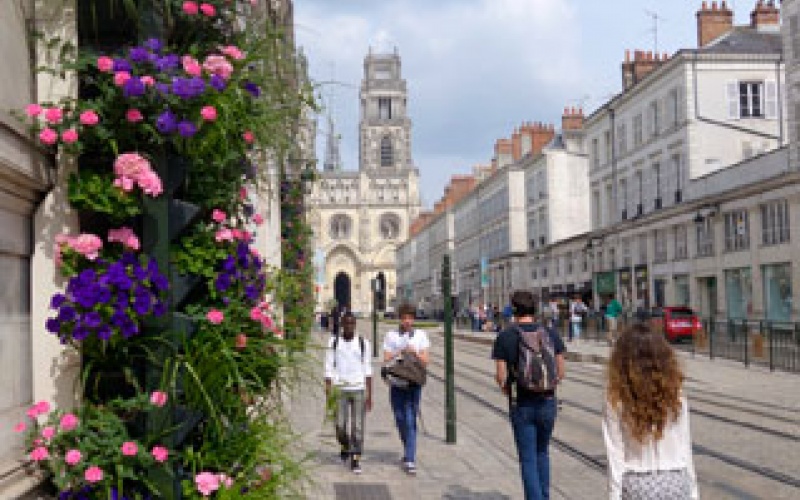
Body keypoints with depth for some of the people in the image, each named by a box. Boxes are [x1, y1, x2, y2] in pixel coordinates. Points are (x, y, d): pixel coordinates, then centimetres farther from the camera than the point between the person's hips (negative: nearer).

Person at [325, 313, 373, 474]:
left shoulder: (363, 343, 6)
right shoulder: (334, 342, 5)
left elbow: (368, 369, 6)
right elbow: (329, 368, 4)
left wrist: (369, 394, 2)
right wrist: (328, 391, -3)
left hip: (359, 389, 0)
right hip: (340, 389, 0)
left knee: (357, 427, -3)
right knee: (341, 425, 0)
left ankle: (356, 459, 5)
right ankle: (345, 446, 30)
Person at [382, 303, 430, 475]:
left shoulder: (421, 335, 5)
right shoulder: (391, 336, 6)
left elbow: (425, 361, 1)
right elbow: (386, 359, 0)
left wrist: (414, 352, -15)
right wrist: (400, 352, -14)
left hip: (413, 383, -2)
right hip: (397, 383, 2)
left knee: (410, 421, -10)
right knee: (400, 420, 11)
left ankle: (410, 459, -9)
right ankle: (409, 452, 33)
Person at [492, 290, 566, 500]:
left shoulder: (505, 337, -9)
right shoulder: (550, 333, -1)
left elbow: (501, 376, -10)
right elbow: (561, 373, 0)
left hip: (521, 404, -3)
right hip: (547, 402, 3)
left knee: (528, 458, 5)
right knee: (542, 452, 21)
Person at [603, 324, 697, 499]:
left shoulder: (617, 401, -10)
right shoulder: (676, 396, -3)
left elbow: (615, 457, -9)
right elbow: (685, 450, 2)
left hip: (638, 485, -2)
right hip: (676, 482, 3)